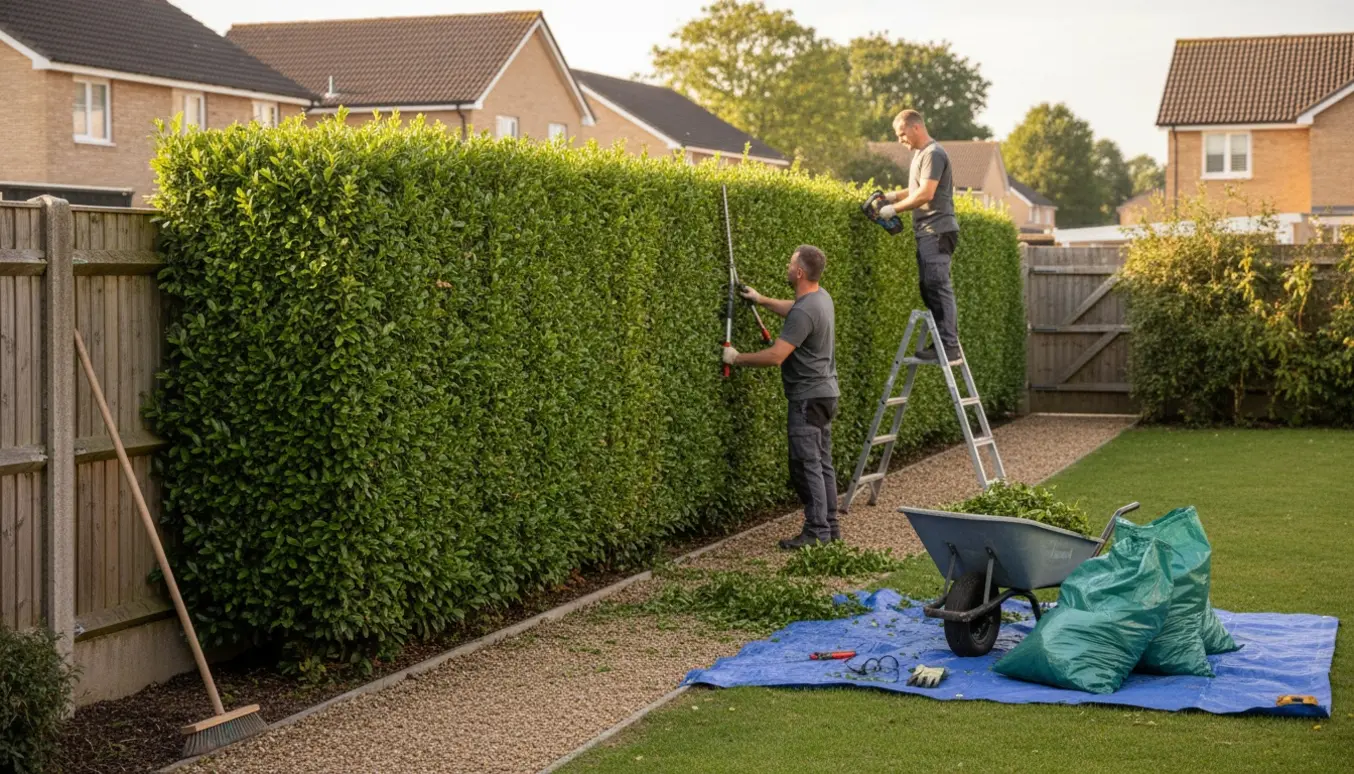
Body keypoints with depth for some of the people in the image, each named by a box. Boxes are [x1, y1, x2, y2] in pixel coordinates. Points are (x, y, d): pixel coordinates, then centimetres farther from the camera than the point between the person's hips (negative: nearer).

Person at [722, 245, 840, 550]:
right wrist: (762, 300, 36)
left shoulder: (804, 312, -23)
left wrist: (737, 358, -13)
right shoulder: (821, 296, 8)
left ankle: (816, 531, -5)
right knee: (822, 462, 14)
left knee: (807, 464, -6)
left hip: (808, 397, -10)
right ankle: (829, 526, 19)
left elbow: (776, 356, -25)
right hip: (825, 393, 10)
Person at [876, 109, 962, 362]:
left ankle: (949, 346, -14)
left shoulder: (933, 154, -11)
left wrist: (894, 208, -12)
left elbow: (925, 193, -18)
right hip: (927, 232, 10)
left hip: (937, 230, -10)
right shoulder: (920, 153, 20)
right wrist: (892, 196, 12)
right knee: (929, 288, 10)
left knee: (937, 287, -13)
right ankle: (943, 342, 12)